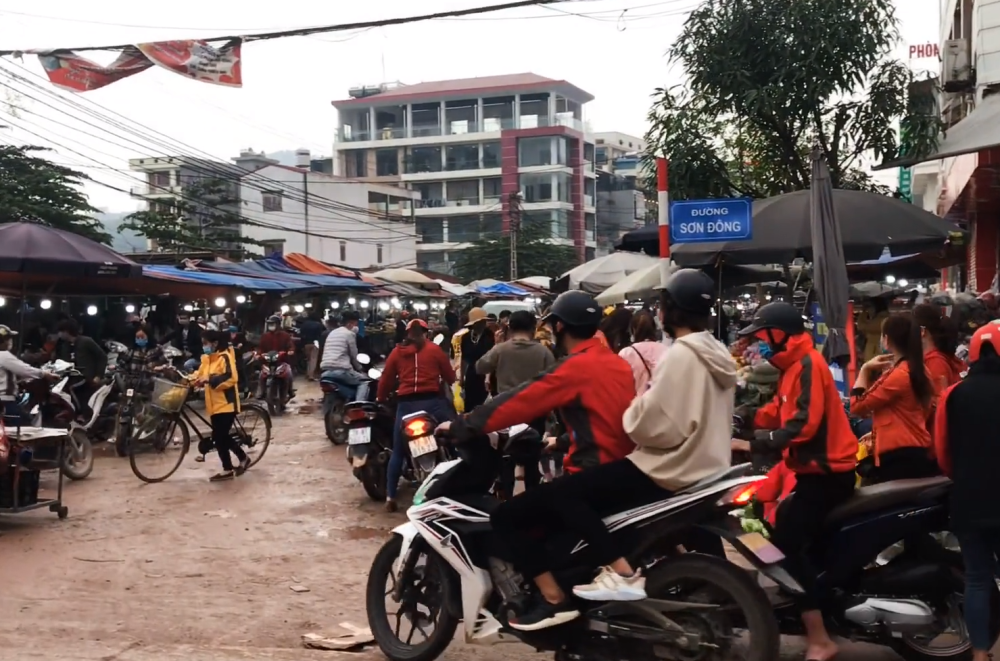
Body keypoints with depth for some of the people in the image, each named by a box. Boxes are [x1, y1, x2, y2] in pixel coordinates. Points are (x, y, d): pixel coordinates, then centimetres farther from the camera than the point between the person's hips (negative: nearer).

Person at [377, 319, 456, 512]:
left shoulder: (397, 352, 10)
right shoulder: (435, 350, 6)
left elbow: (386, 379, 12)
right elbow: (450, 377, 10)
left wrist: (381, 399, 29)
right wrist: (441, 383, 32)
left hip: (406, 404, 2)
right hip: (433, 402, -1)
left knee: (398, 452, 8)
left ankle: (390, 497, 5)